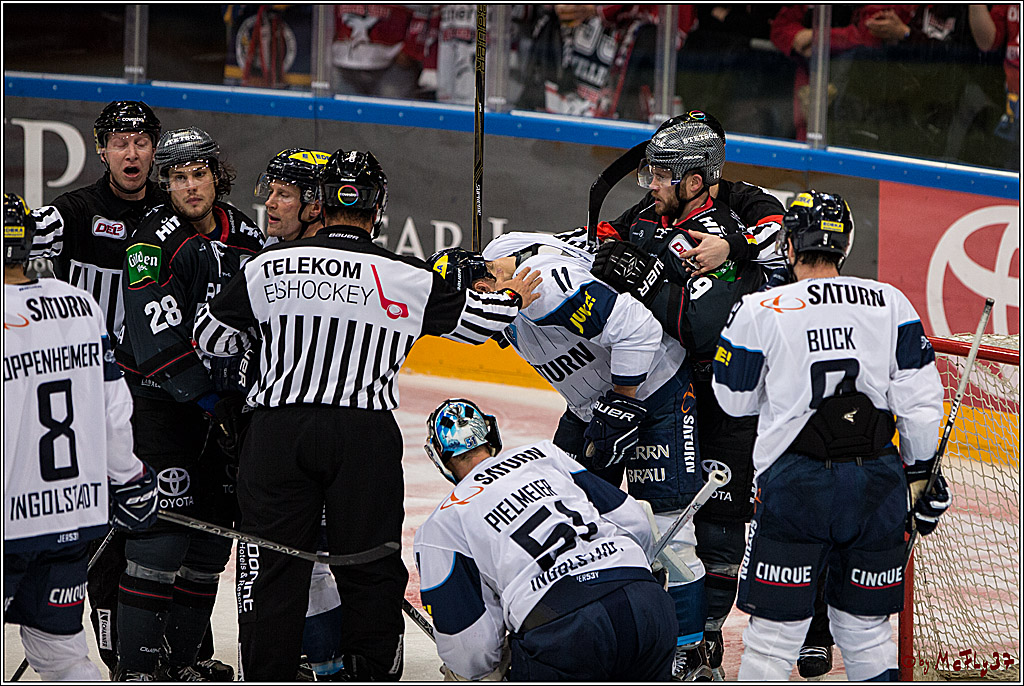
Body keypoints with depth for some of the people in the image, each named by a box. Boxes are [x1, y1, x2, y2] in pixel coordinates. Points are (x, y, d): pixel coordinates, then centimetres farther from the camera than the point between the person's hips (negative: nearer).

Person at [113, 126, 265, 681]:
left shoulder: (245, 235, 8)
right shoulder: (156, 238, -12)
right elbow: (157, 335, -19)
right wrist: (204, 395, -21)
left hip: (228, 401, 7)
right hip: (161, 401, -7)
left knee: (213, 532, 7)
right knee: (165, 530, -13)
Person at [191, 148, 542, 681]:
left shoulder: (268, 266, 3)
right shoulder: (408, 278, 1)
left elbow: (210, 336, 11)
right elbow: (471, 321, 13)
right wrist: (513, 298, 34)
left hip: (279, 431, 1)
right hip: (365, 436, 0)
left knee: (272, 565, 6)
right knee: (370, 569, 10)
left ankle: (266, 677, 6)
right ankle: (372, 675, 13)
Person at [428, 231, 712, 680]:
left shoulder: (548, 288, -33)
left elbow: (636, 330, -32)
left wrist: (621, 406, -24)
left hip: (654, 387, -10)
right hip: (592, 399, 10)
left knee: (665, 522, -10)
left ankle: (690, 654, -1)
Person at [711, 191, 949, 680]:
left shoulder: (760, 311, -4)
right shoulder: (890, 304, 3)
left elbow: (736, 401, 8)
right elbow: (919, 398, 3)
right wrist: (922, 473, 14)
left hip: (795, 482, -3)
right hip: (877, 484, 3)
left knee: (774, 635, 2)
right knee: (865, 628, 16)